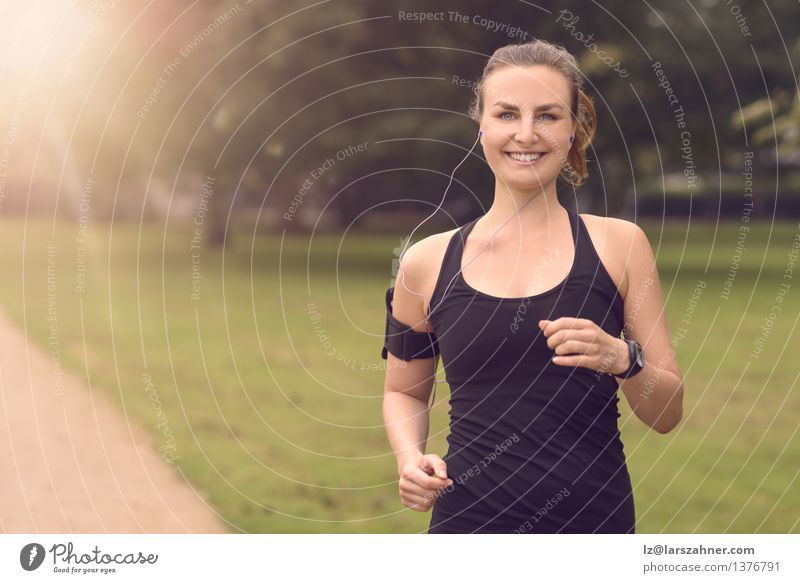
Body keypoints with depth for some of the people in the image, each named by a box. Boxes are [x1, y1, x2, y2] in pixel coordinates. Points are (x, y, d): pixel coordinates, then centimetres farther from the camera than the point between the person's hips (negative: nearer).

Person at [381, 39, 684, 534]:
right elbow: (404, 392, 13)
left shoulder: (619, 245, -2)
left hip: (596, 518, 0)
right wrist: (410, 458, -6)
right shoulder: (427, 263, -1)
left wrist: (621, 359, -18)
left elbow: (667, 414, 1)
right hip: (469, 520, 0)